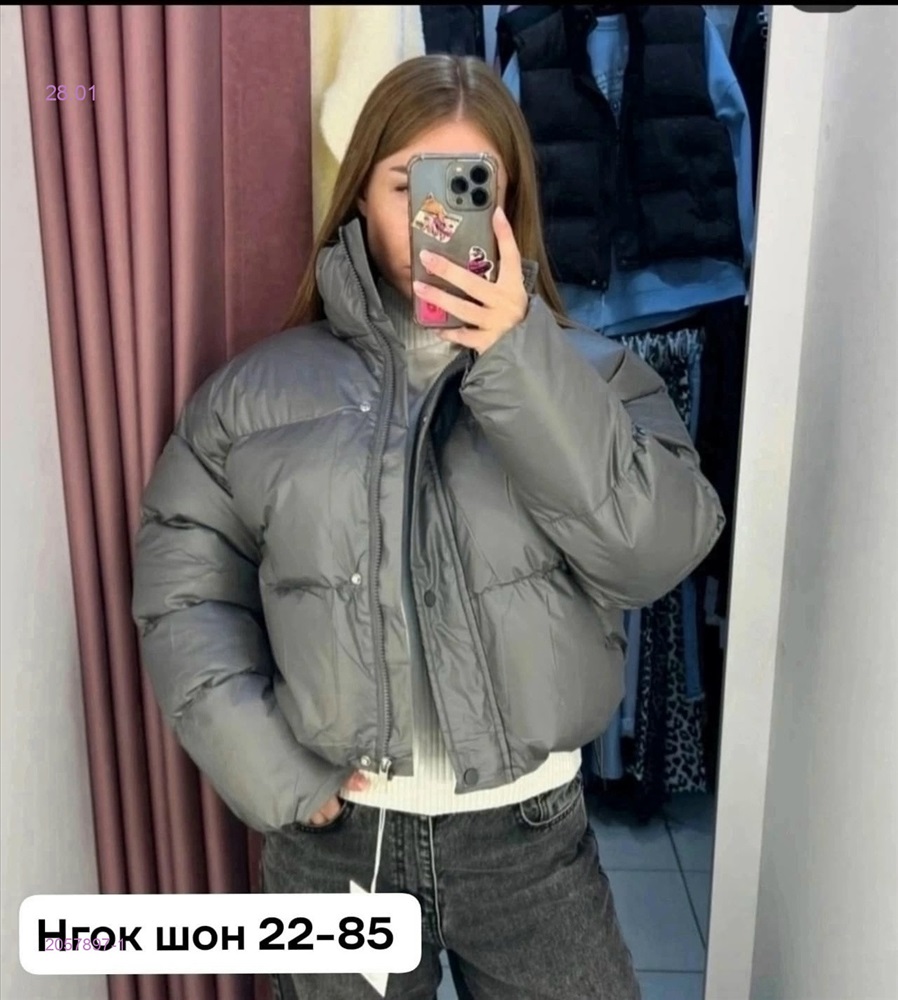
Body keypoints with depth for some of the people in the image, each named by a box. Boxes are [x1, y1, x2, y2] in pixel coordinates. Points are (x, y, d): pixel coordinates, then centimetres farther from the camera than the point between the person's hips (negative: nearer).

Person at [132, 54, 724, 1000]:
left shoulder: (586, 373, -3)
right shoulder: (258, 387, -2)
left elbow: (656, 551, -16)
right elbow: (183, 592, -2)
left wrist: (522, 359, -22)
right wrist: (276, 776, -9)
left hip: (529, 833, 0)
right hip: (334, 836, 1)